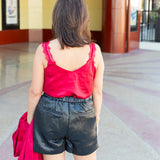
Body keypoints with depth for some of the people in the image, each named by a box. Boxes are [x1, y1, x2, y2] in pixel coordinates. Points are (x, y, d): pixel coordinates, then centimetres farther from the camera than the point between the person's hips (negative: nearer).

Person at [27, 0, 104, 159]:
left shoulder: (44, 51, -15)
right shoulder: (94, 50, -12)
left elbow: (35, 91, -9)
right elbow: (97, 91, -4)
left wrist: (29, 120, 5)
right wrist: (96, 120, 9)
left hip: (50, 116, 0)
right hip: (83, 116, 1)